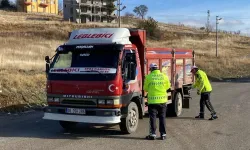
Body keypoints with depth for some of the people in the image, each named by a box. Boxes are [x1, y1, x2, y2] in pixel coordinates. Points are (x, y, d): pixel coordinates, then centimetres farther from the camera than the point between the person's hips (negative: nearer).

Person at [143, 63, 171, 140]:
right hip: (162, 100, 2)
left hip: (152, 100, -2)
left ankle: (152, 134, 5)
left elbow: (145, 88, 4)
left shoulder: (148, 77, -5)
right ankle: (163, 134, 12)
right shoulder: (164, 76, 0)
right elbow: (167, 87, 12)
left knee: (152, 118, 5)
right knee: (162, 118, 10)